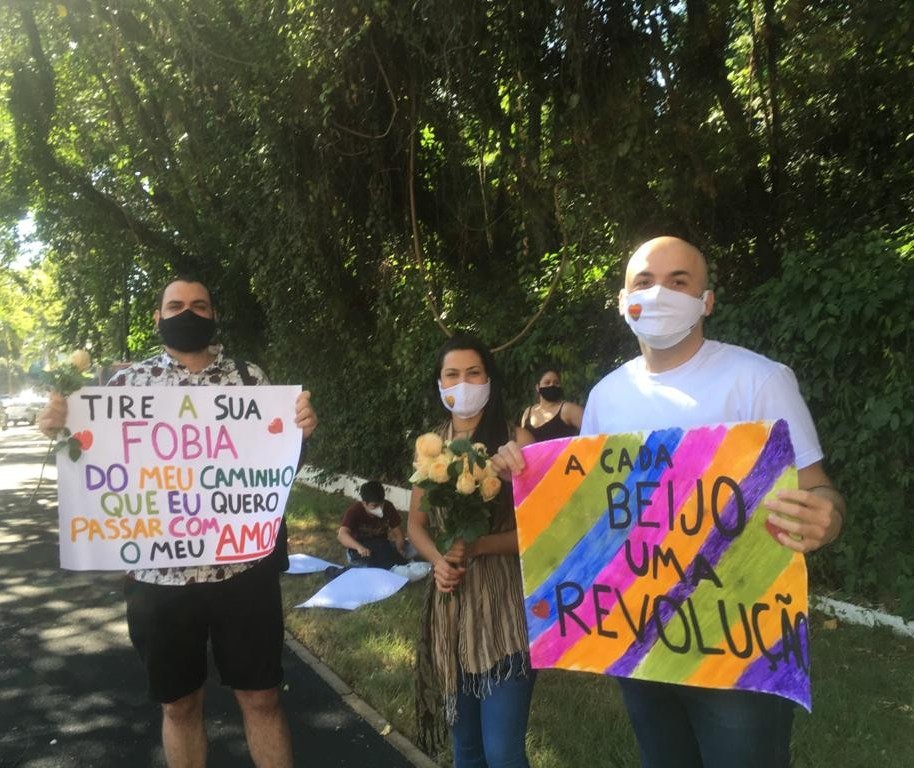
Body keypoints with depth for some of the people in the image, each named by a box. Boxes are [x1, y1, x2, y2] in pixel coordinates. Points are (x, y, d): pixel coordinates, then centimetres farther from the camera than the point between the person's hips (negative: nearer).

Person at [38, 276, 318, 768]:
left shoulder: (249, 377, 4)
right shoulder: (129, 381, 5)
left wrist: (301, 429, -15)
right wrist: (59, 427, -13)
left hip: (243, 568, 0)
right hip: (160, 574, 1)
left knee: (261, 697, 11)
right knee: (179, 705, 16)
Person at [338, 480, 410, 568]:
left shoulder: (388, 507, -11)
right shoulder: (354, 511, -21)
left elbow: (398, 534, -8)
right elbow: (342, 535, -35)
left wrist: (400, 550, -31)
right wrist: (359, 547, -55)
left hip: (382, 547, 3)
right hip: (360, 551, -3)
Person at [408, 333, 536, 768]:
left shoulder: (515, 441, -7)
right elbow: (416, 523, 11)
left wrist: (478, 547, -20)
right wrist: (437, 559, -9)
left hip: (503, 606, -4)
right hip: (450, 606, 5)